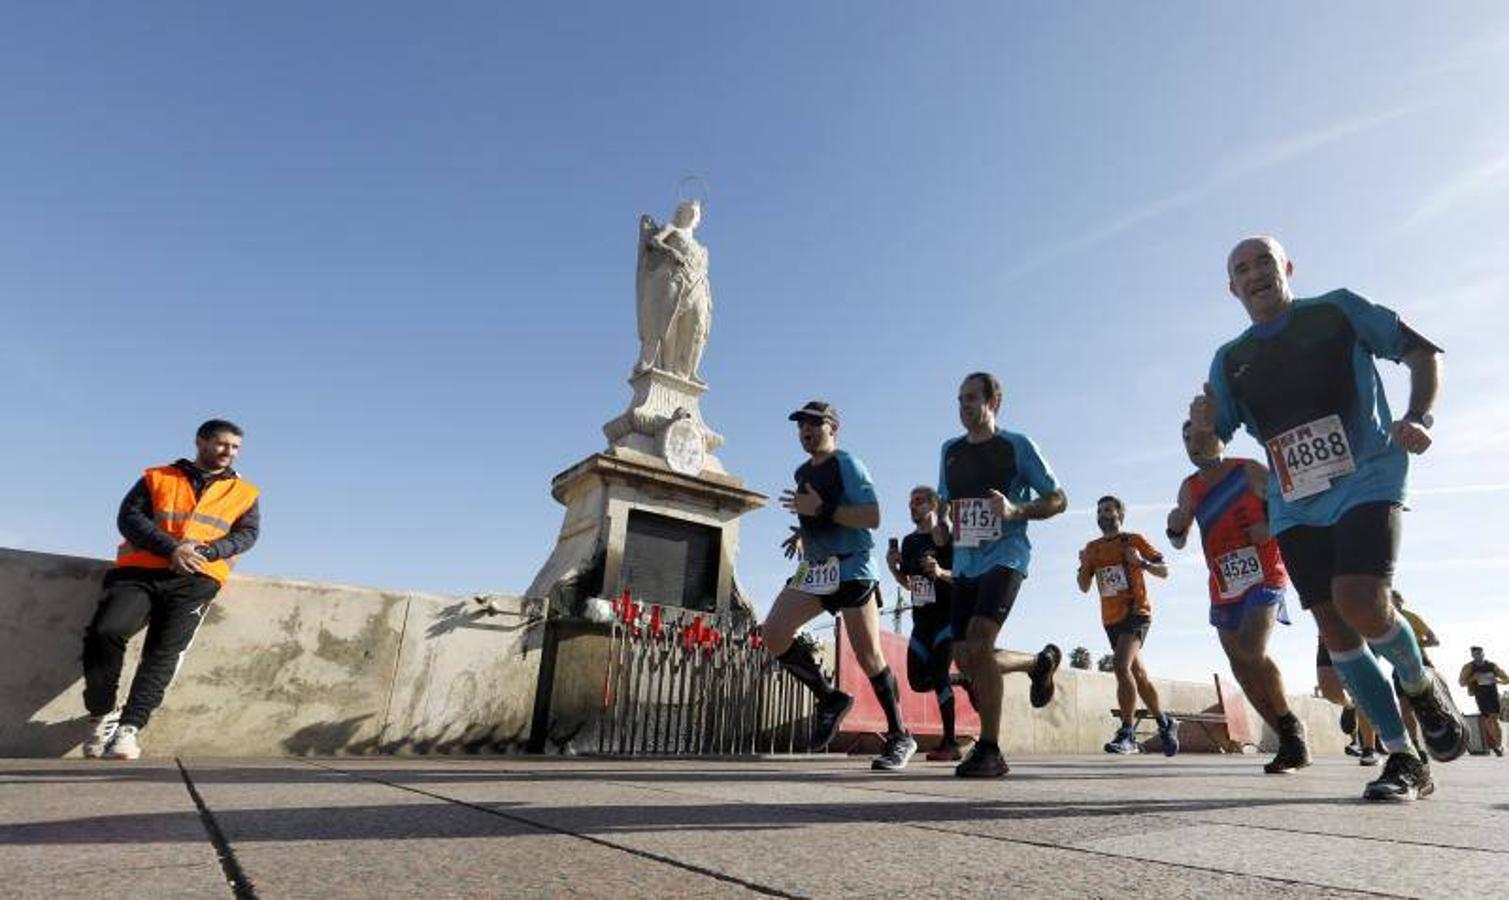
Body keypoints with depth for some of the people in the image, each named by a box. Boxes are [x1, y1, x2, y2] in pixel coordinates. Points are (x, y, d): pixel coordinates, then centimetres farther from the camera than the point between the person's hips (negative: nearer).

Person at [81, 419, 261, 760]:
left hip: (196, 579, 0)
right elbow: (129, 516, 4)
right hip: (140, 571, 1)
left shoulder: (244, 493, 17)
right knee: (105, 632, -19)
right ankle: (102, 714, 0)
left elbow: (247, 533, 5)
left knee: (164, 651, -15)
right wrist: (170, 548, -13)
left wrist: (203, 552, -14)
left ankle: (131, 726, -12)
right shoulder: (157, 478, 17)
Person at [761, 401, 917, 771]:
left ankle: (900, 737, 13)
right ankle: (830, 699, 8)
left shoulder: (847, 464, -6)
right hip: (815, 569, 7)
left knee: (869, 655, -6)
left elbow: (872, 517, -17)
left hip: (851, 567, -7)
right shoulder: (803, 472, 18)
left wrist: (820, 508, -21)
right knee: (773, 632, -9)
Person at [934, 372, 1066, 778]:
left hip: (1005, 556, -6)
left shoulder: (1017, 446, 0)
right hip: (964, 562, 6)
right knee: (966, 659, 3)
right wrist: (941, 527, 4)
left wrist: (1016, 510, -17)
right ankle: (1041, 661, 32)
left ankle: (989, 750, -8)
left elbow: (1058, 499, 1)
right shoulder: (950, 451, 14)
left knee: (978, 643, -23)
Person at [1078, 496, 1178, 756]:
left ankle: (1127, 733, -19)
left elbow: (1164, 571, 1)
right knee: (1138, 675, 15)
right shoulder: (1092, 548, 12)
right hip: (1111, 619, 6)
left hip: (1136, 612, -6)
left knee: (1122, 666, -24)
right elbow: (1085, 587, 11)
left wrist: (1141, 563, -18)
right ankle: (1166, 723, 33)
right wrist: (1084, 565, -8)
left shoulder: (1134, 540, 1)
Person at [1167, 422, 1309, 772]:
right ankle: (1289, 741, 17)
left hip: (1264, 576, -5)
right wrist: (1174, 526, -9)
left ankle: (1290, 723, 0)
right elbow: (1179, 543, 13)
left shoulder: (1249, 472, -3)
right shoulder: (1190, 489, 9)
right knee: (1242, 670, 4)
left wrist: (1271, 526, -19)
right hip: (1224, 590, 5)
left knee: (1252, 652, -22)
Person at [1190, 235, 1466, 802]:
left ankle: (1422, 686, 12)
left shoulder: (1337, 310, 4)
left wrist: (1419, 417, -9)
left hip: (1365, 479, -3)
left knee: (1360, 603, -21)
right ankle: (1402, 759, 12)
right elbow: (1210, 449, 11)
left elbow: (1422, 351, 8)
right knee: (1333, 627, -1)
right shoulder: (1230, 359, 10)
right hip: (1294, 506, 4)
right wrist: (1203, 427, -13)